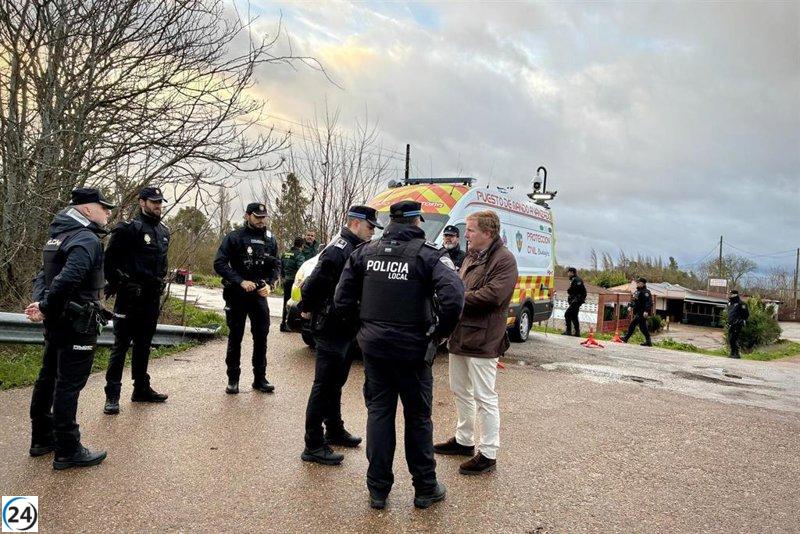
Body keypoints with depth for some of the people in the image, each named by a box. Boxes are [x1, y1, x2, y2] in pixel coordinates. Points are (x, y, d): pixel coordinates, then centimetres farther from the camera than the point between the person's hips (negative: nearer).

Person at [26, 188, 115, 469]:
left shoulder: (59, 235, 13)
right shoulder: (88, 239, -18)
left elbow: (43, 274, 11)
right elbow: (67, 279, -30)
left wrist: (40, 303, -5)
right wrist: (46, 308, -17)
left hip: (57, 323, 10)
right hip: (77, 324, -10)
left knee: (48, 379, 18)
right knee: (69, 385, -3)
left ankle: (41, 438, 32)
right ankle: (67, 451, 6)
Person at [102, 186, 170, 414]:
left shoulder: (164, 231, 13)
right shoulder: (129, 228, -11)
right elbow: (110, 258, -11)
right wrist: (117, 283, -9)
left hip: (152, 297, 7)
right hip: (131, 296, -7)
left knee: (144, 344, 16)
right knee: (121, 344, -1)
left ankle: (141, 388, 27)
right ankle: (112, 395, 7)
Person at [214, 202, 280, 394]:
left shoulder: (270, 239, 7)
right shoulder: (234, 237, -5)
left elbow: (276, 265, 12)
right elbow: (219, 264, -11)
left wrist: (269, 284, -6)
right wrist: (241, 281, -19)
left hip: (260, 294, 3)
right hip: (237, 294, -3)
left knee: (261, 336, 6)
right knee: (235, 337, 5)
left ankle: (260, 378, 17)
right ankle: (233, 379, 16)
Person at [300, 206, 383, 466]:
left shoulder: (353, 249, 11)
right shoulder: (338, 250, -21)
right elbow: (313, 283, -26)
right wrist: (308, 309, -11)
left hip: (343, 329, 10)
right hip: (331, 330, -10)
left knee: (335, 383, 21)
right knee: (324, 386, -2)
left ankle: (335, 431, 37)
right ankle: (313, 446, 8)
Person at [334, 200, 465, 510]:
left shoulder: (365, 252, 4)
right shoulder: (428, 254, -10)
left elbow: (342, 299, 4)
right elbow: (453, 297, -24)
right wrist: (441, 332, -8)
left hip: (373, 346, 4)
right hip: (412, 348, -3)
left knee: (379, 413, 14)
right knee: (418, 417, 11)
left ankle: (378, 489, 21)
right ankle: (425, 489, 25)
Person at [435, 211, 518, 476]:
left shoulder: (504, 260, -13)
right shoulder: (471, 257, 15)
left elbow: (492, 295, -23)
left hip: (482, 340, -9)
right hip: (459, 335, 9)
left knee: (485, 397, 0)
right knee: (460, 391, 20)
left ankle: (488, 453, 12)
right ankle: (464, 439, 36)